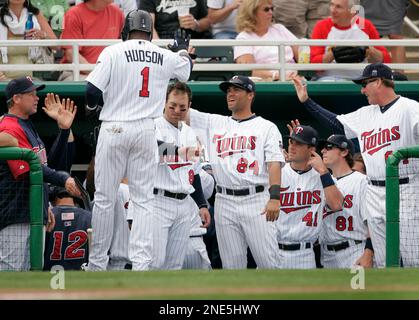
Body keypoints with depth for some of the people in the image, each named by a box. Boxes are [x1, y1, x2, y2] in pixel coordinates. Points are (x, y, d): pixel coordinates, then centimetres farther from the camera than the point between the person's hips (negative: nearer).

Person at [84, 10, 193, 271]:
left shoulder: (113, 52, -5)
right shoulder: (166, 57, 6)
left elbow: (93, 91, -9)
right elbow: (187, 68, 28)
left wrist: (91, 106, 13)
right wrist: (183, 49, 48)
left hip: (114, 129, -2)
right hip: (146, 131, 2)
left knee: (104, 198, 5)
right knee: (144, 200, 5)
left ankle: (98, 263, 9)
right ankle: (141, 263, -5)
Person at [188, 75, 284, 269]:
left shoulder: (266, 127, 6)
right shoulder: (213, 123, 17)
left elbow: (274, 163, -5)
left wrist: (274, 197, -19)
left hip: (256, 201, -4)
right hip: (224, 202, 4)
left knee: (268, 262, -8)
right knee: (232, 265, 3)